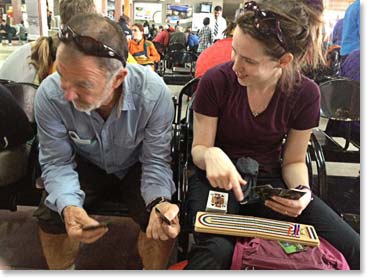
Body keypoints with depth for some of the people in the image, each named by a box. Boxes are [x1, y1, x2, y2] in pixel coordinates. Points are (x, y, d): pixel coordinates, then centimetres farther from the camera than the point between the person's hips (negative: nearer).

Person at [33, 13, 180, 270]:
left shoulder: (154, 94, -31)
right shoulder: (49, 95, -28)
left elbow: (156, 161, -20)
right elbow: (57, 162, -17)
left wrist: (160, 201, -41)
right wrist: (68, 206, -37)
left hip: (135, 166, -1)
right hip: (86, 165, 2)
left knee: (164, 223, -21)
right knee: (51, 216, -18)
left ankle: (153, 270, 14)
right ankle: (64, 269, 16)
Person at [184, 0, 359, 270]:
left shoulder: (305, 93, -9)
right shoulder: (216, 80, -16)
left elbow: (294, 161, 3)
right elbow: (198, 149, -7)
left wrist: (303, 191, -19)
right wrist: (211, 154, -31)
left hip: (270, 181, 3)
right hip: (218, 180, -2)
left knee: (353, 250, -14)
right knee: (216, 251, -36)